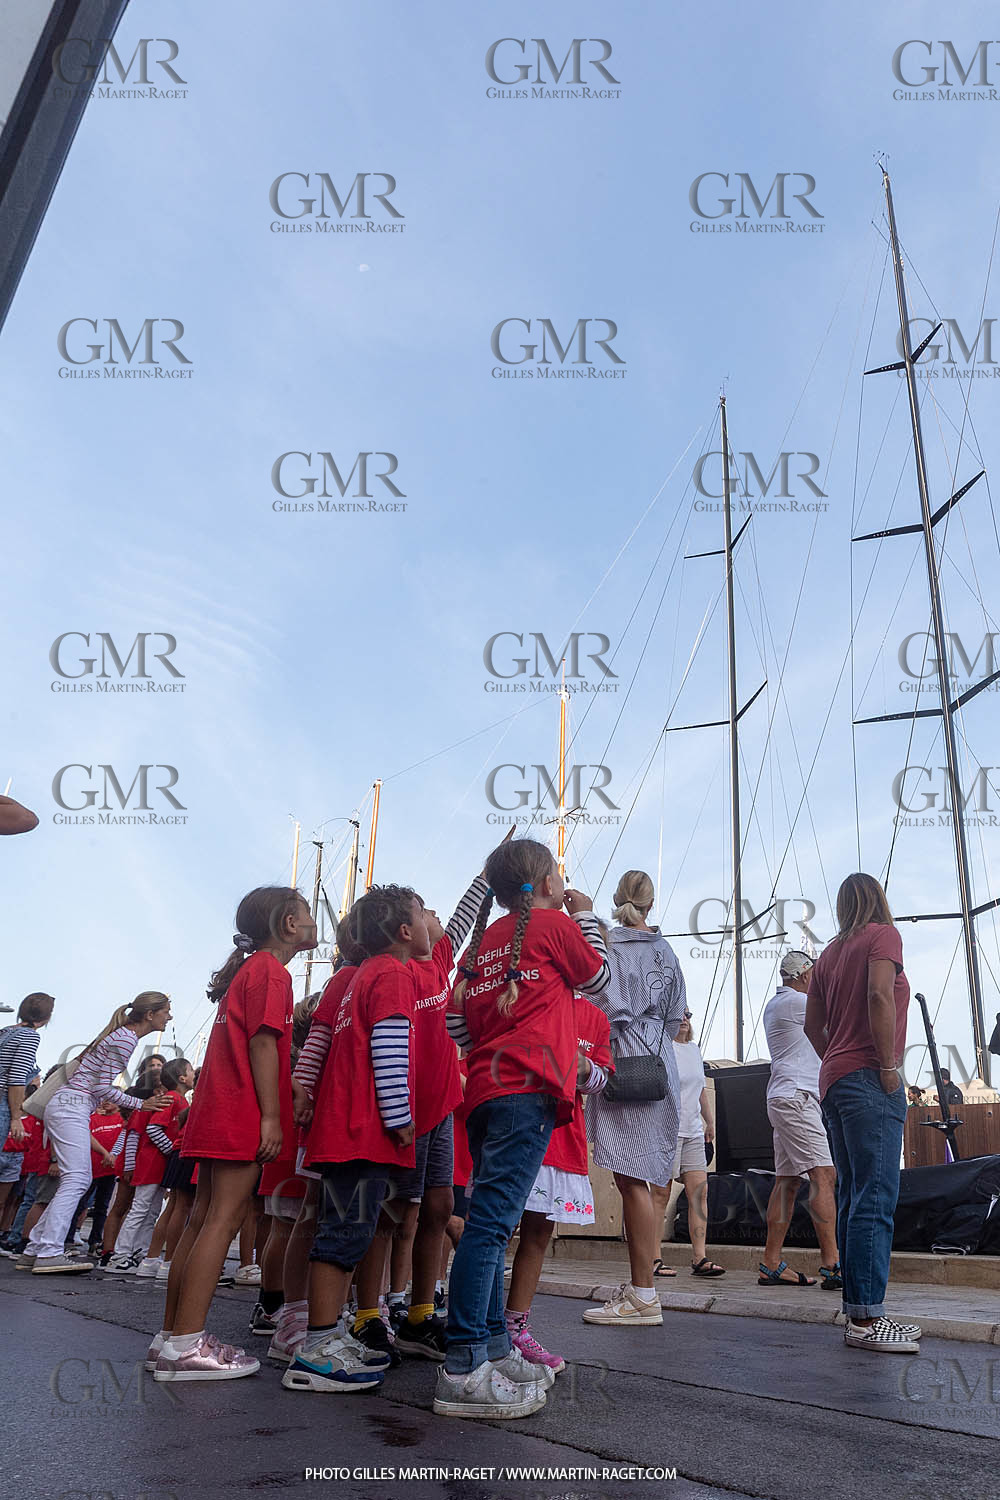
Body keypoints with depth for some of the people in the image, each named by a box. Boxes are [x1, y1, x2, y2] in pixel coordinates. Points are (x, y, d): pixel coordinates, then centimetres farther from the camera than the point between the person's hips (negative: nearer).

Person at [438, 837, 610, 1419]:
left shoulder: (485, 941, 20)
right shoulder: (554, 923, 2)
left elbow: (457, 1024, 17)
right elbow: (599, 979, 16)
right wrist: (586, 916, 26)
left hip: (486, 1088, 8)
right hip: (528, 1087, -8)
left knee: (493, 1221, 13)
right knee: (493, 1220, -12)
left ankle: (494, 1349, 20)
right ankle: (463, 1370, -14)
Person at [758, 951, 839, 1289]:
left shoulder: (774, 1005, 21)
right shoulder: (796, 1002, -9)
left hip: (783, 1099, 10)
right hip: (796, 1097, -10)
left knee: (787, 1180, 8)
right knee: (824, 1175, -14)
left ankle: (772, 1264, 8)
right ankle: (831, 1265, -19)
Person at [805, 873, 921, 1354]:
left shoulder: (829, 953, 20)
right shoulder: (882, 935, -1)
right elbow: (880, 995, -18)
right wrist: (889, 1066, -15)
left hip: (834, 1081, 8)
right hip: (869, 1081, -8)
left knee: (853, 1198, 9)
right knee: (875, 1200, -10)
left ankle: (858, 1312, 11)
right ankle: (866, 1318, -12)